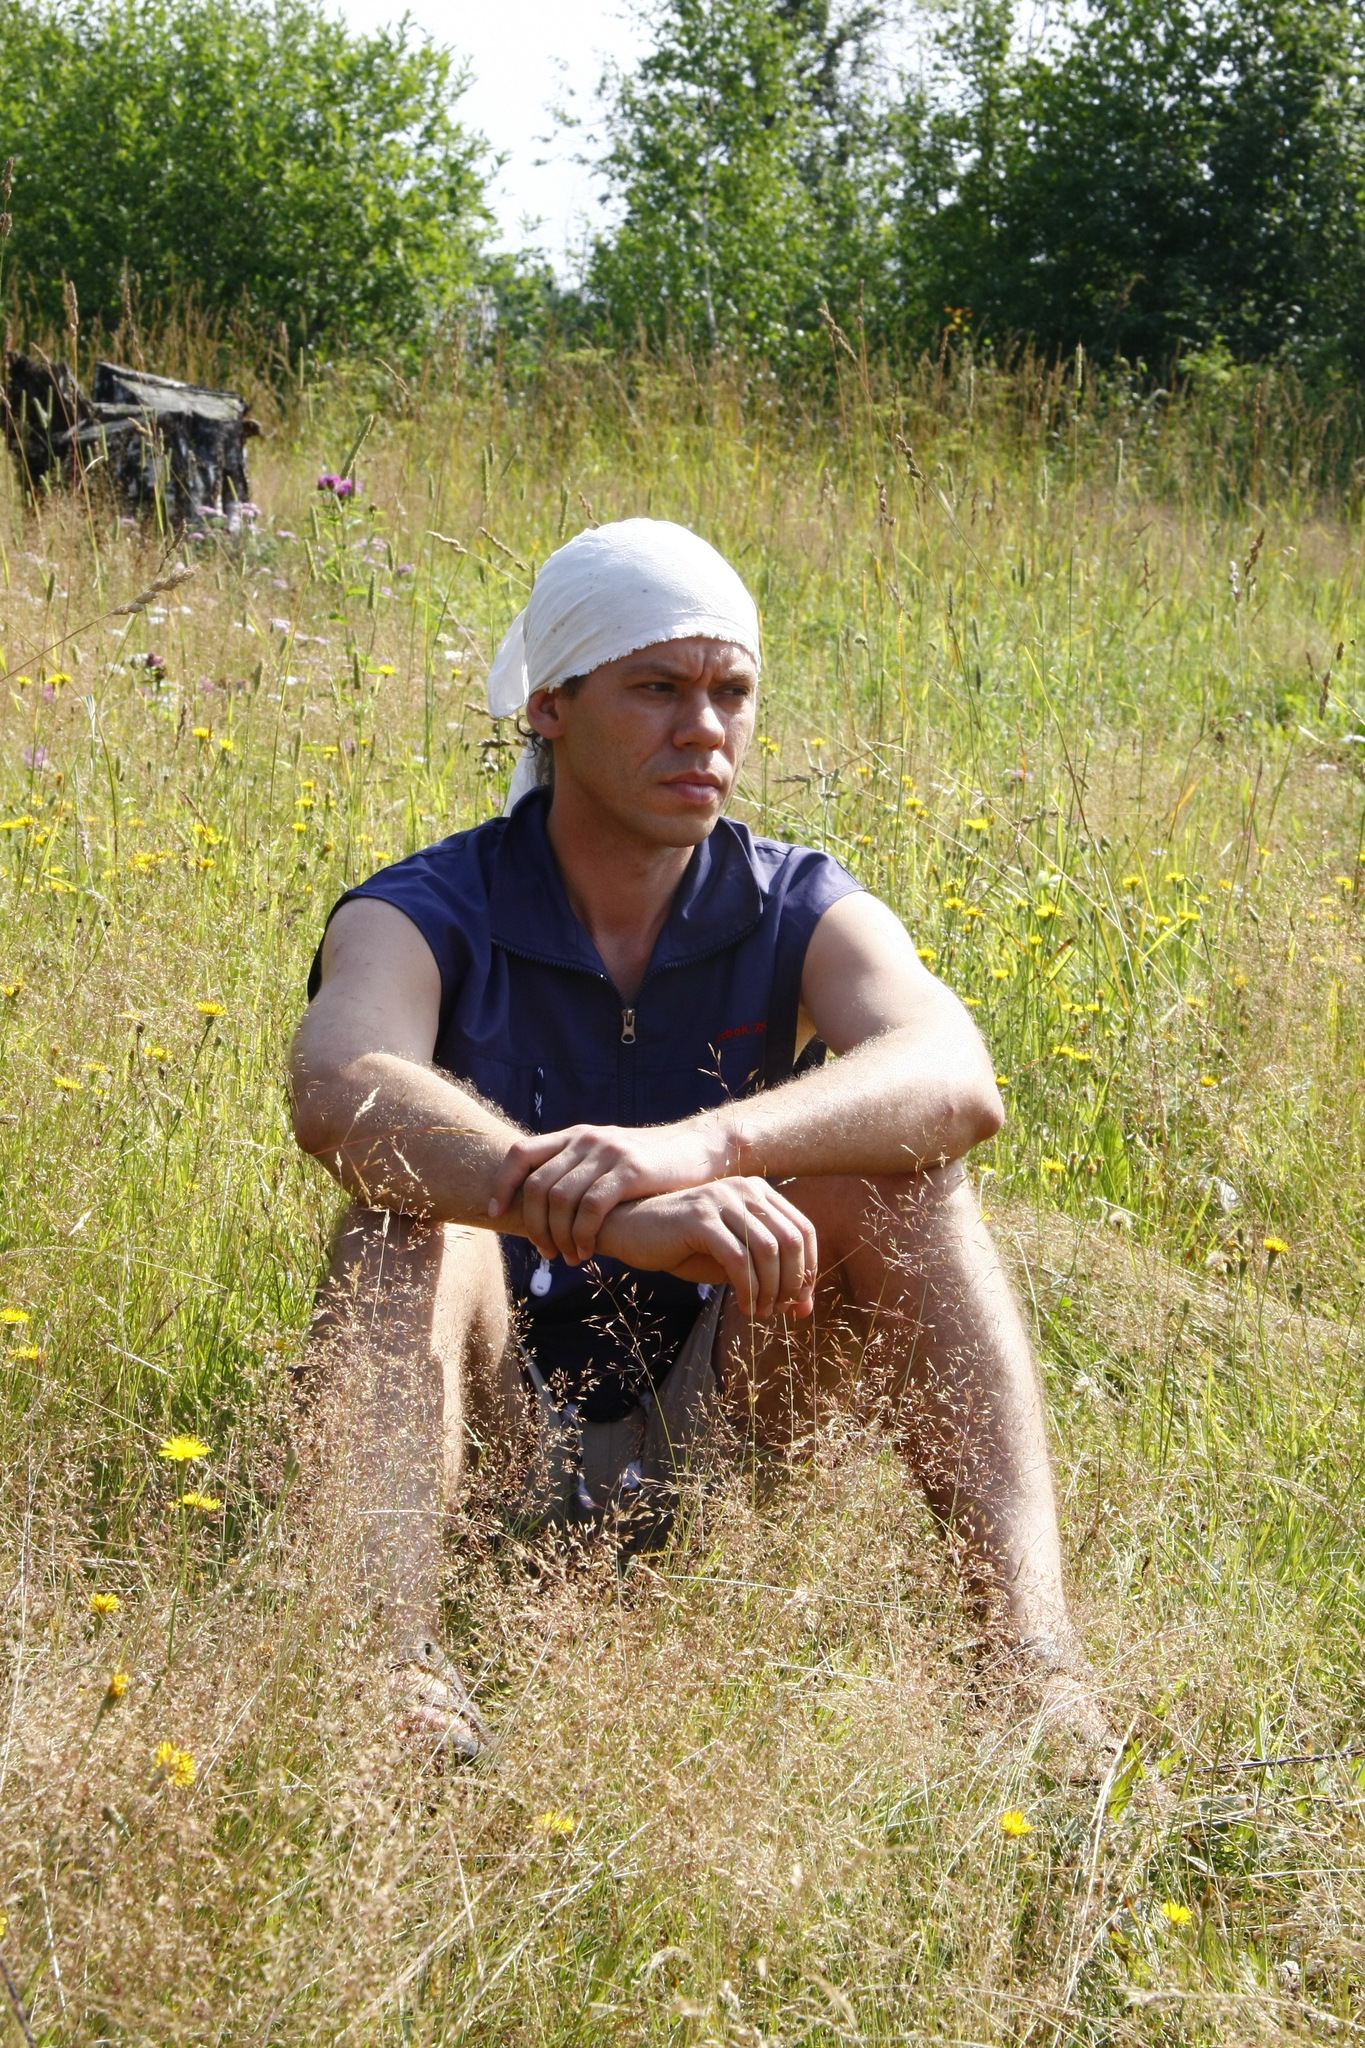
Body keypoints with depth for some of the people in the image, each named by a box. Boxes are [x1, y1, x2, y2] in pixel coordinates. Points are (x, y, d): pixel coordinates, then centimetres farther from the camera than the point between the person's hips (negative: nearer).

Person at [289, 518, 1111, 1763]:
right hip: (498, 1428, -2)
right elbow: (342, 1093, -35)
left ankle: (1034, 1654, -34)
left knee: (895, 1174, -21)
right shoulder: (425, 917, -9)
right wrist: (604, 1212, -53)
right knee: (414, 1193, -29)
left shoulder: (798, 913, -3)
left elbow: (953, 1080, -26)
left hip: (712, 1420, 2)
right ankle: (394, 1661, -48)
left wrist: (698, 1146, -46)